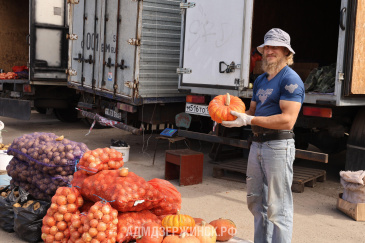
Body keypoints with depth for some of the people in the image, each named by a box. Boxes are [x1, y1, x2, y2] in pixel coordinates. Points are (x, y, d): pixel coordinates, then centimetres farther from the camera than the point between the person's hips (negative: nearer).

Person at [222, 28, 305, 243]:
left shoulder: (290, 79, -12)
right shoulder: (261, 80, 16)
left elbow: (287, 120, -21)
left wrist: (249, 120, -23)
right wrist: (234, 115, -1)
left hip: (279, 146, -9)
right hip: (257, 144, 9)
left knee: (277, 208, -4)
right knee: (256, 201, 18)